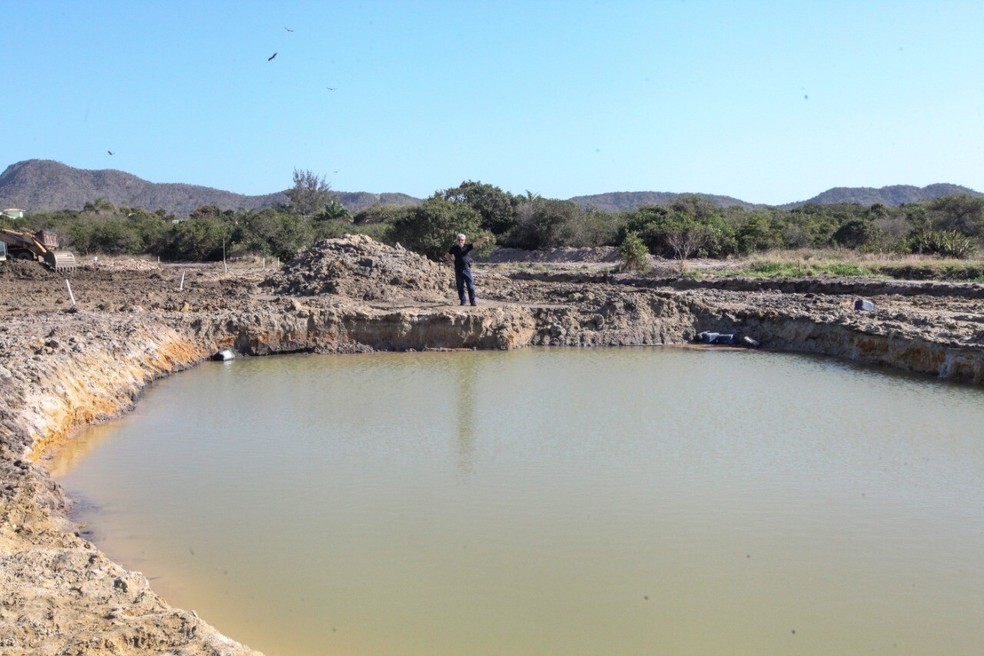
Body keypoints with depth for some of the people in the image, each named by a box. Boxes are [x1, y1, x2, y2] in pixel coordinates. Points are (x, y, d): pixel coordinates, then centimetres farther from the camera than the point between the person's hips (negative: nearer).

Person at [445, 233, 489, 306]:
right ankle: (462, 301, 15)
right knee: (460, 287, 5)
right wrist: (451, 260, -3)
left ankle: (472, 301, 2)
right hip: (458, 270, 1)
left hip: (466, 269, -1)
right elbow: (447, 256, 13)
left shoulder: (467, 247, 0)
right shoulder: (454, 248, 2)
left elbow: (476, 244, -11)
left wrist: (483, 240, -27)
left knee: (470, 286, -3)